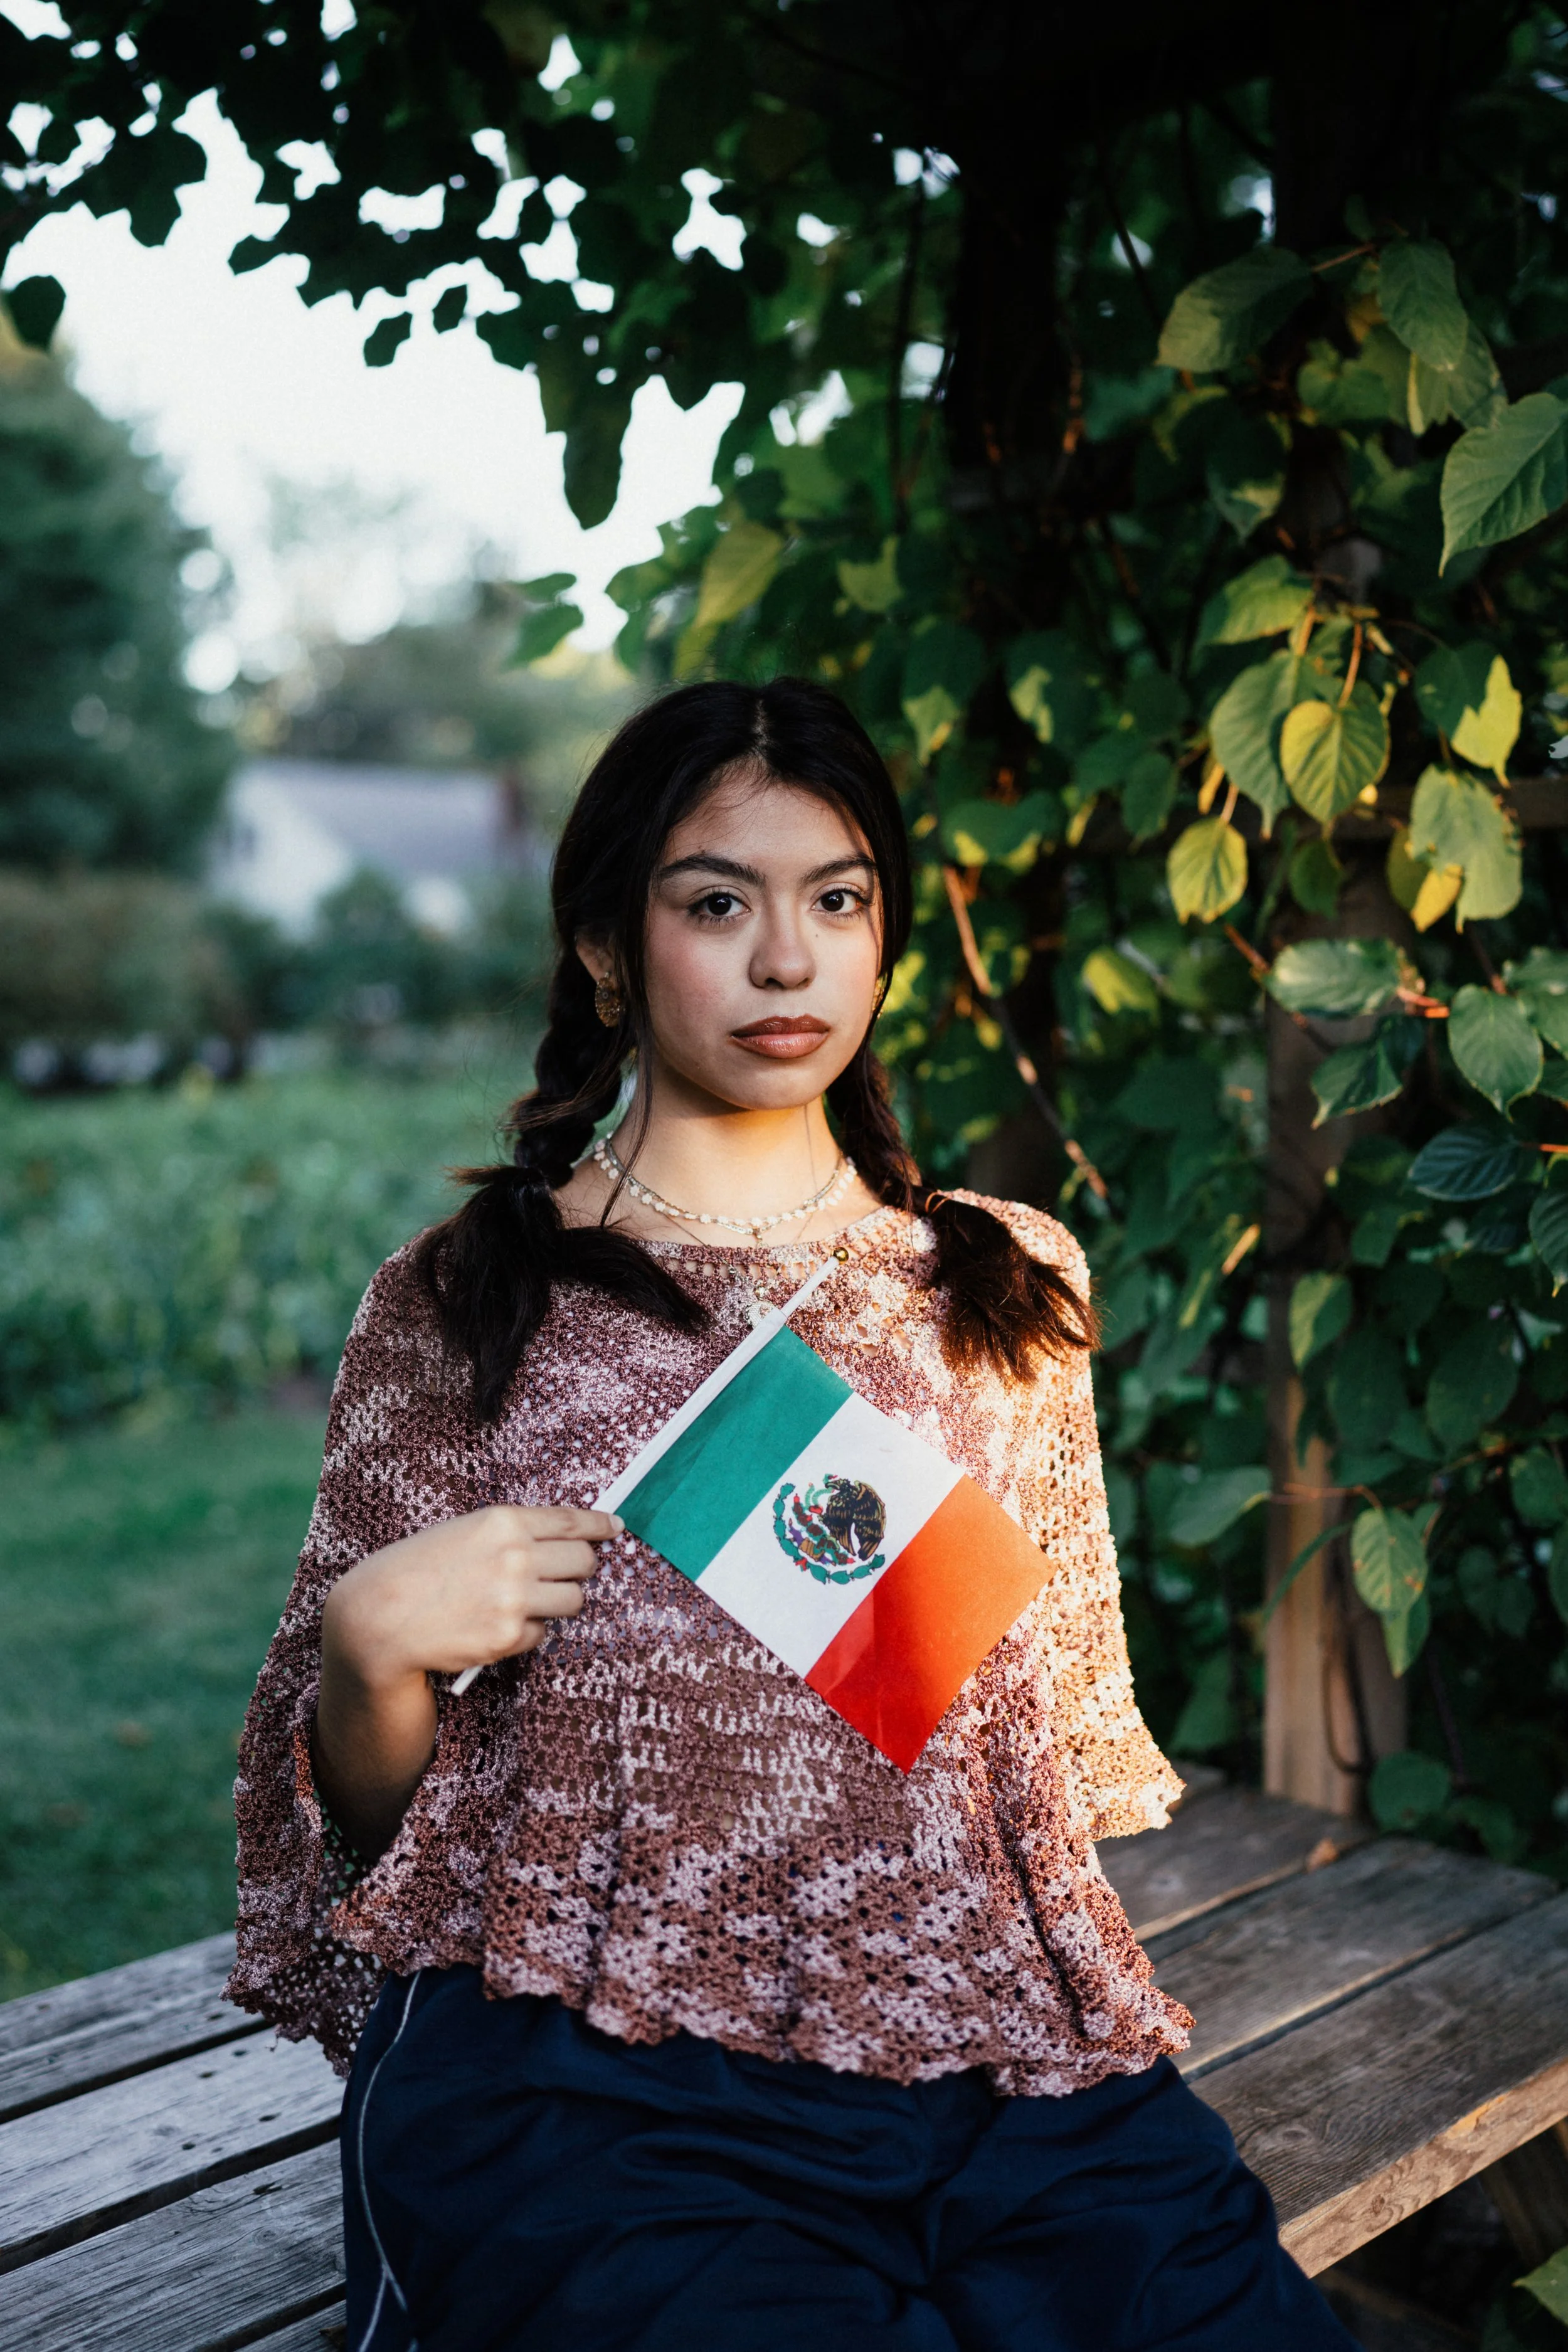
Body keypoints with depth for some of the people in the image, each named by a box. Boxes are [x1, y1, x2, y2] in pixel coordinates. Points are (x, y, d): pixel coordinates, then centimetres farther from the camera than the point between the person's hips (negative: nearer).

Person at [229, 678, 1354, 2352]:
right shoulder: (460, 1306, 5)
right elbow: (372, 1813, 8)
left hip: (996, 2048, 3)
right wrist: (370, 1646, -12)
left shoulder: (1014, 1285, 13)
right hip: (588, 2077, -2)